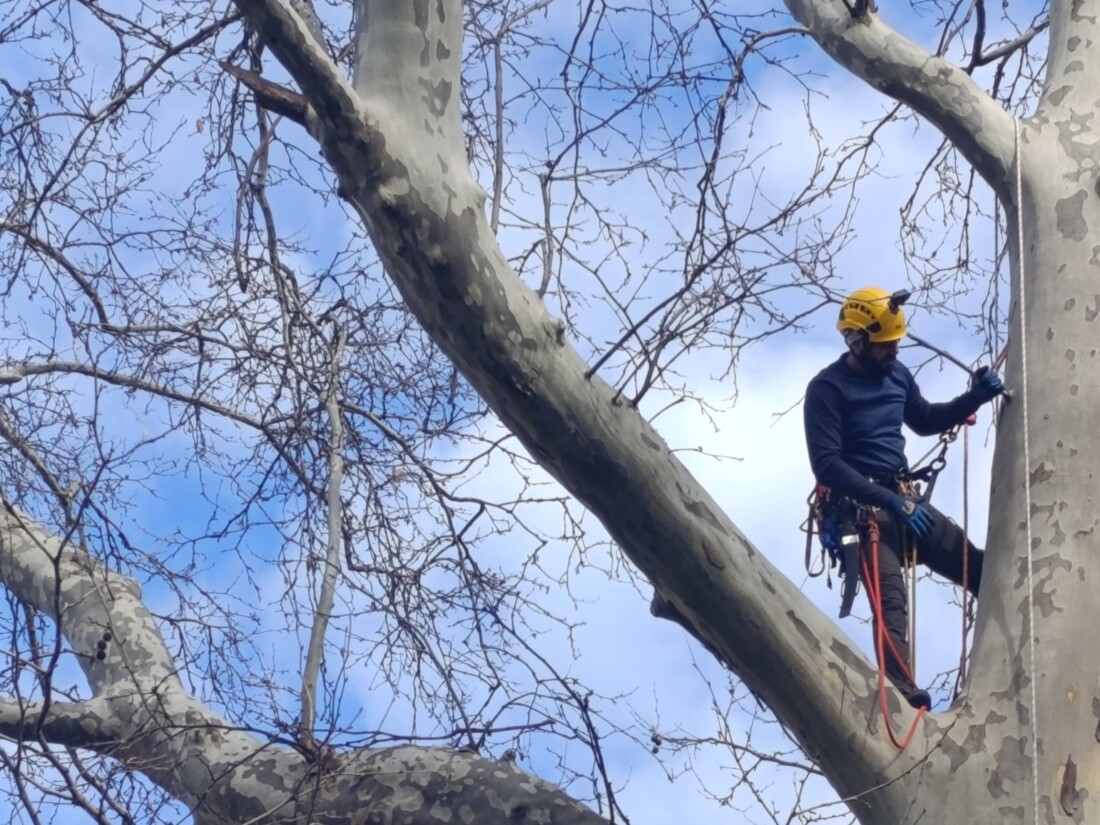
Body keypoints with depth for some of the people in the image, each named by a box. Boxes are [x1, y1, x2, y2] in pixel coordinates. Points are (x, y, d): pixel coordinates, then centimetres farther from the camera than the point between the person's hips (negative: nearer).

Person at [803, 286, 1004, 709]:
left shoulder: (895, 373, 11)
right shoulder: (827, 389, -10)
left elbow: (925, 420, 28)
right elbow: (827, 465, -17)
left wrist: (977, 396, 11)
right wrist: (892, 503, -23)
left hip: (903, 500, 7)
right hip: (862, 507, -7)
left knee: (979, 569, 0)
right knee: (890, 602, -25)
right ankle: (904, 698, -39)